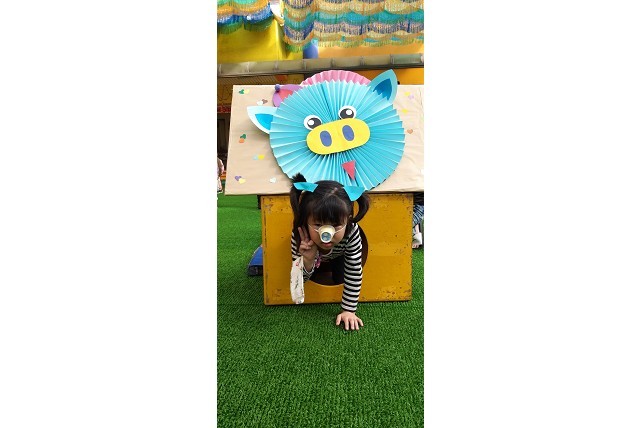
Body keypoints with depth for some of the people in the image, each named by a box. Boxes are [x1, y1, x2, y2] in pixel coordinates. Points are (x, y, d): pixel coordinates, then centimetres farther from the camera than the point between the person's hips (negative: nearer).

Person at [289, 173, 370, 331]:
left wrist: (348, 310, -31)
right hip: (314, 259, 0)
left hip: (339, 257, 0)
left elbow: (354, 274, -36)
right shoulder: (299, 237, -44)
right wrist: (308, 260, -55)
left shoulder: (352, 233, -47)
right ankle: (321, 269, 34)